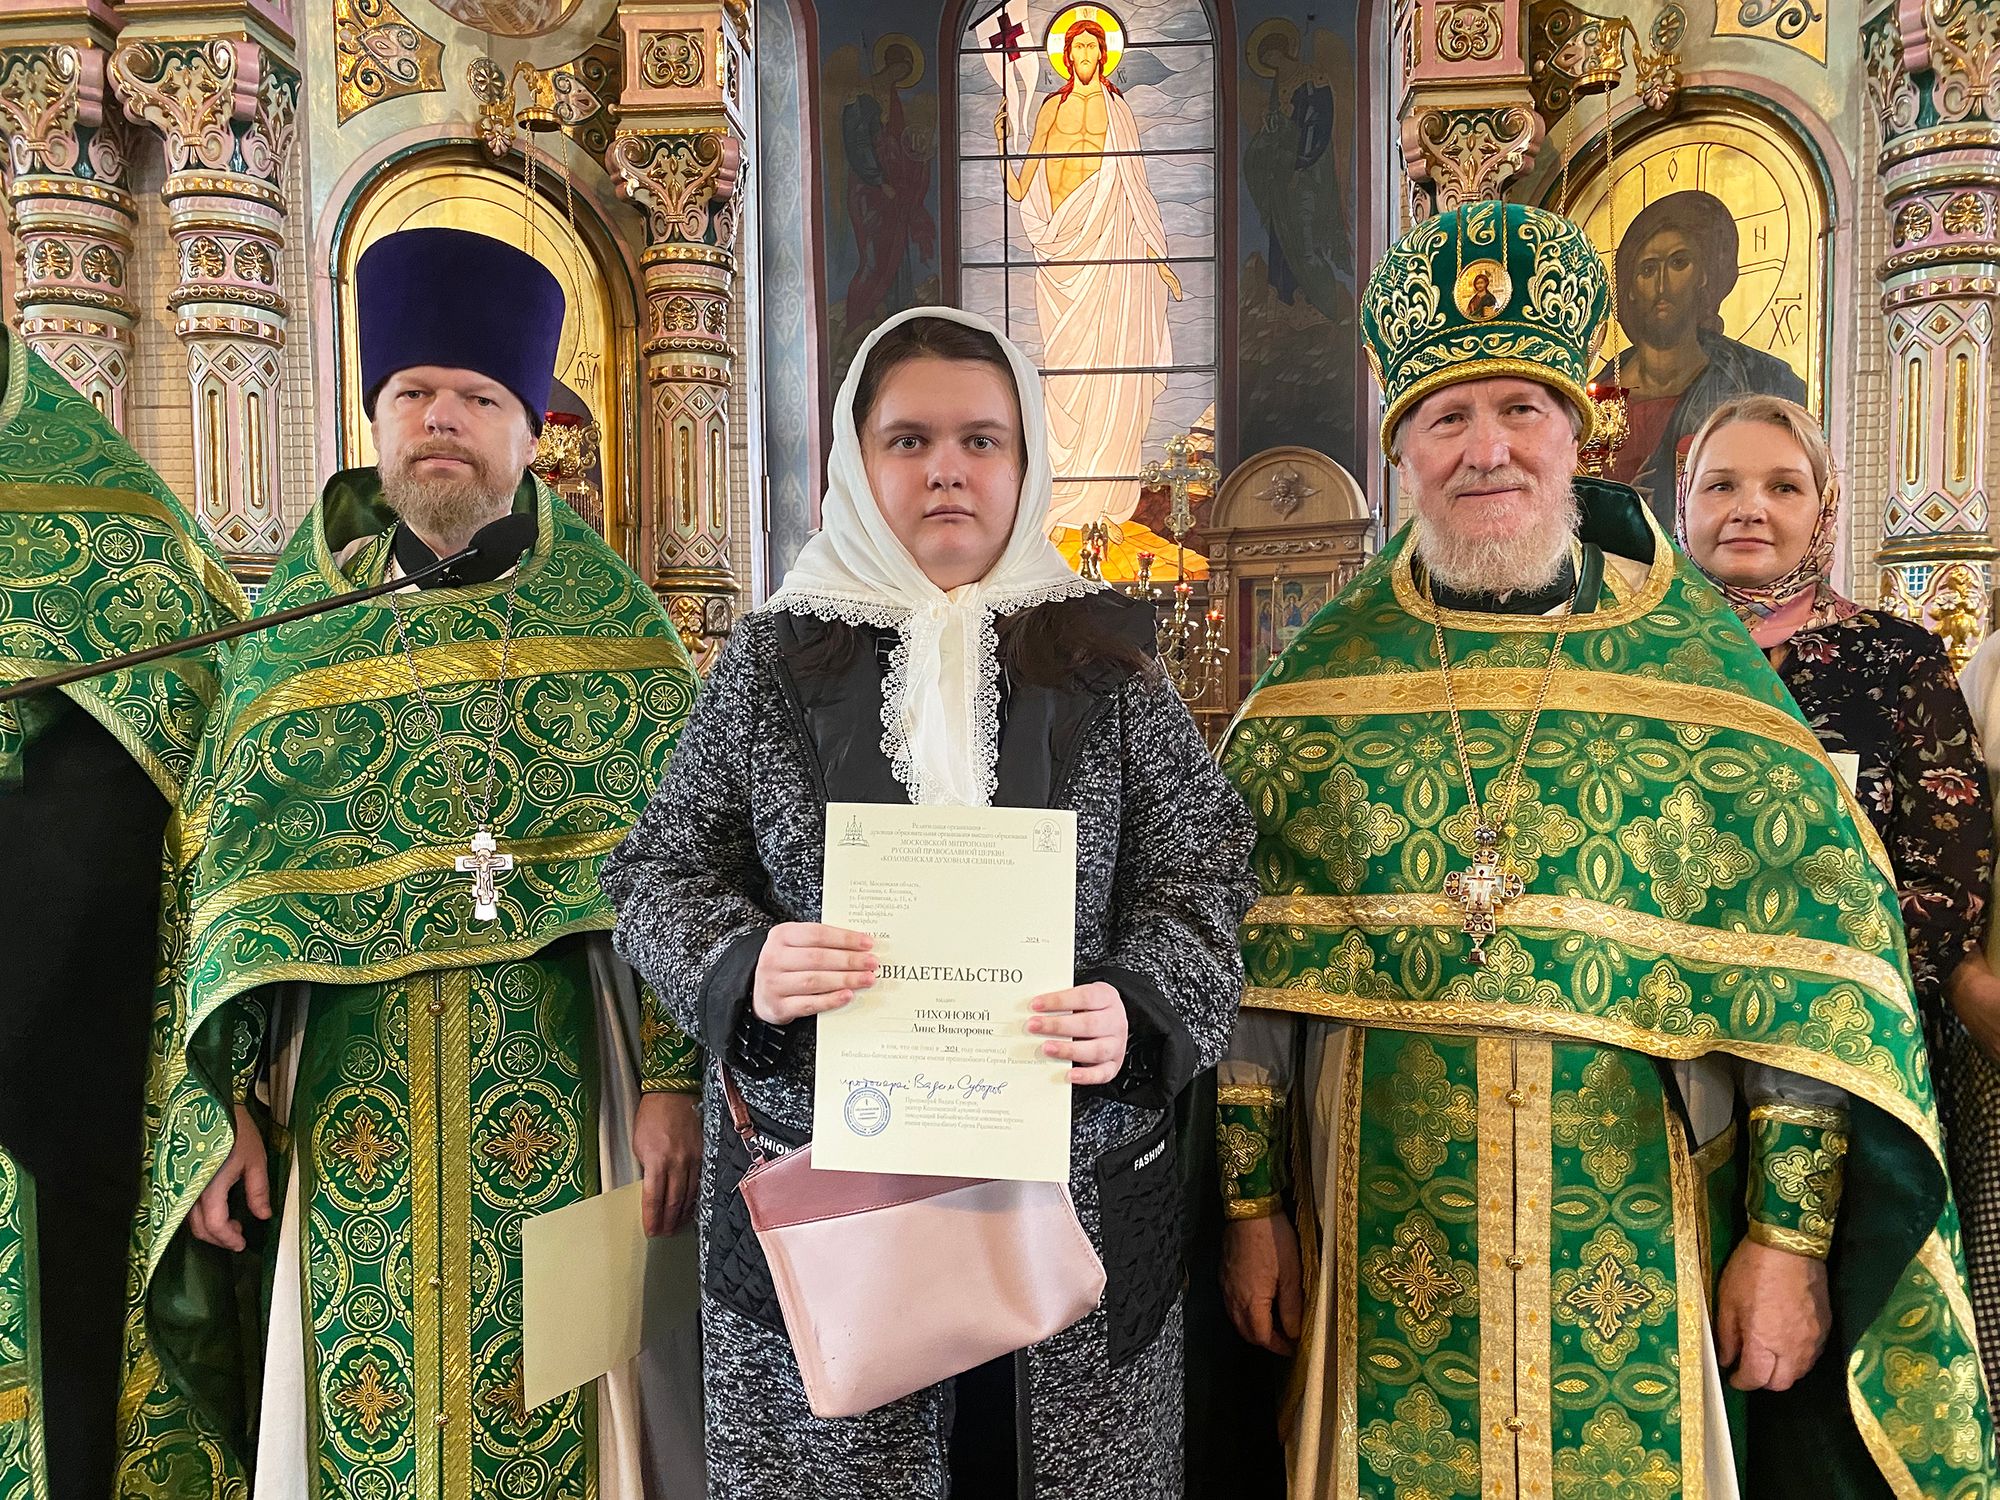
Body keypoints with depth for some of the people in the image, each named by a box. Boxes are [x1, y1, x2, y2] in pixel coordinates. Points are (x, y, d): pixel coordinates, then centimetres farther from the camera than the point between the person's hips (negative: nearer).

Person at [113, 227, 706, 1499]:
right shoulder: (298, 621, 9)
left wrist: (674, 1080, -12)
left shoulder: (601, 609, 2)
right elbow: (223, 876, 9)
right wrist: (221, 1103, 2)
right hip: (345, 1090, 2)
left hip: (552, 1070, -2)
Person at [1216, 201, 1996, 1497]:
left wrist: (1793, 1235, -6)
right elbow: (1244, 962, 1)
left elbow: (1809, 969, -3)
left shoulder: (1697, 663, -2)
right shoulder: (1324, 676, 0)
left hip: (1645, 1258, 0)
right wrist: (1253, 1203, 1)